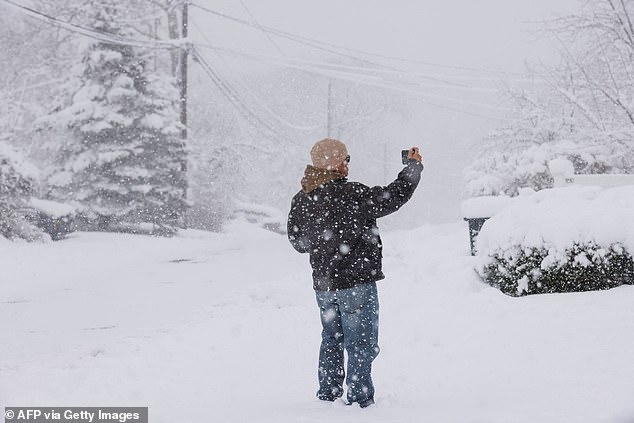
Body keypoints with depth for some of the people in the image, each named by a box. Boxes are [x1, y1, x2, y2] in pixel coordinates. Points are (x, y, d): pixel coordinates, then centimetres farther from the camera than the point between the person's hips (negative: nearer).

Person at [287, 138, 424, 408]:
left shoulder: (300, 201, 1)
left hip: (323, 285, 7)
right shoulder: (352, 195, -19)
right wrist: (414, 166, 0)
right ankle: (359, 399, 4)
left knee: (331, 339, 21)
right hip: (356, 282, -7)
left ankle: (328, 395, 26)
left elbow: (298, 242, 12)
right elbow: (394, 197, -14)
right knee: (361, 344, 3)